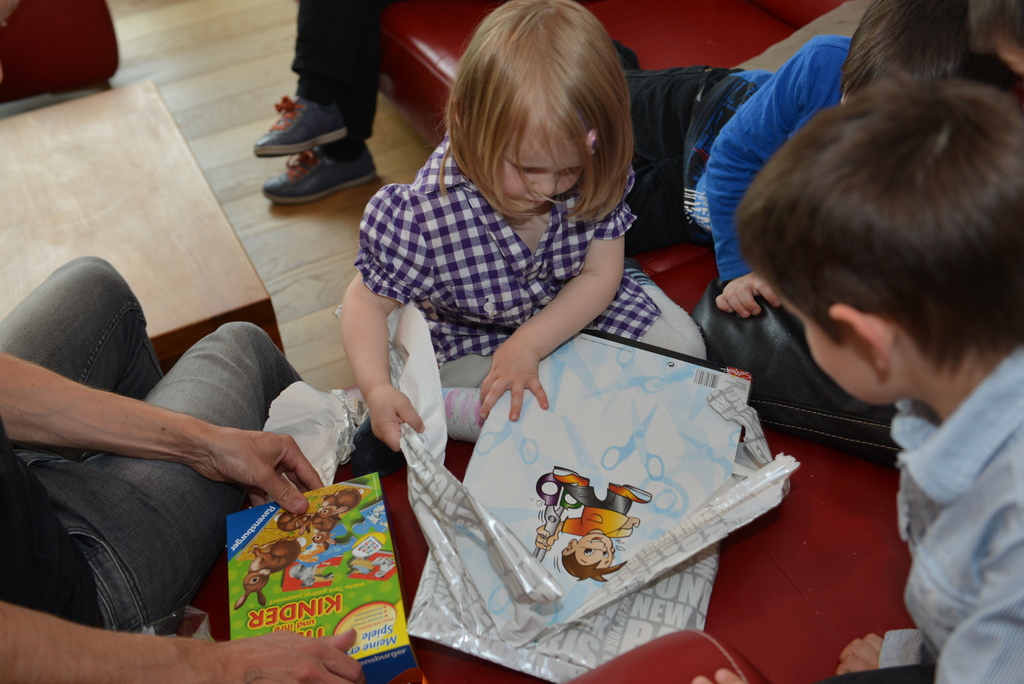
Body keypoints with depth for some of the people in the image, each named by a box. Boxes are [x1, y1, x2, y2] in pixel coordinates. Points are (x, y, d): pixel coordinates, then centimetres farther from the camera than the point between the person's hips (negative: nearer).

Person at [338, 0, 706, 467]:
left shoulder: (592, 178, -25)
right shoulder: (425, 214, -35)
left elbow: (600, 274, -17)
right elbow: (367, 300, -24)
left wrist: (527, 344, -28)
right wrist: (377, 389, -41)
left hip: (578, 307, 3)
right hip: (472, 334, -2)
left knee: (683, 346, -5)